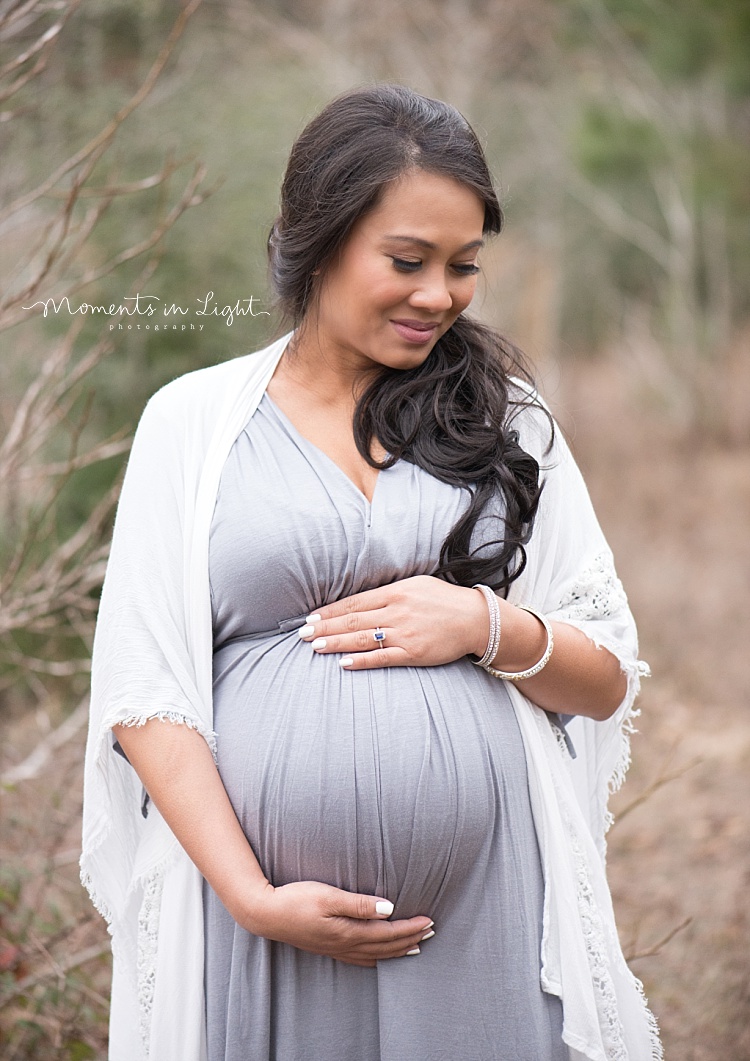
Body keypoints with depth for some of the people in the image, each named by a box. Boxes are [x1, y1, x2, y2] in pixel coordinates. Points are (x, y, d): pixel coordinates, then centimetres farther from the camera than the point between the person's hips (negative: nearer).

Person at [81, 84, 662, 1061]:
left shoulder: (504, 419, 8)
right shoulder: (194, 419, 3)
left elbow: (606, 683, 9)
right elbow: (144, 694, -1)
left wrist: (492, 628, -10)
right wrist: (249, 896, -10)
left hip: (484, 919, 1)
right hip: (268, 923, -1)